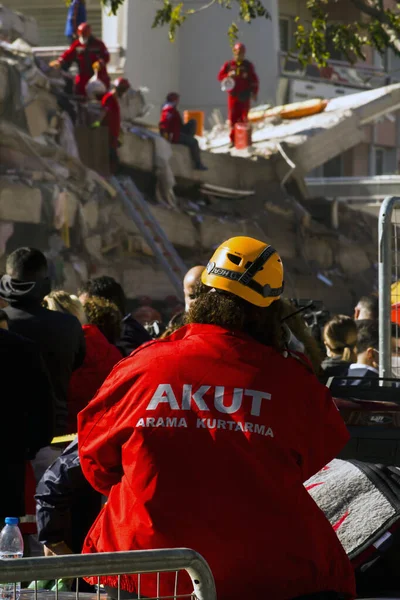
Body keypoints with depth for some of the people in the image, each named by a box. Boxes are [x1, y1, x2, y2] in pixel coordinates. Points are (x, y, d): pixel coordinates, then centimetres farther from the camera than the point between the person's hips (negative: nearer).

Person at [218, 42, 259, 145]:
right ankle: (233, 139, 2)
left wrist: (254, 93, -2)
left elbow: (254, 80, 6)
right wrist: (228, 75, -16)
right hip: (233, 95, 1)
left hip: (245, 96, -1)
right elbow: (220, 76, 5)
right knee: (233, 117, -4)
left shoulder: (248, 65, 6)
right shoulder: (228, 65, 7)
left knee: (243, 117, -4)